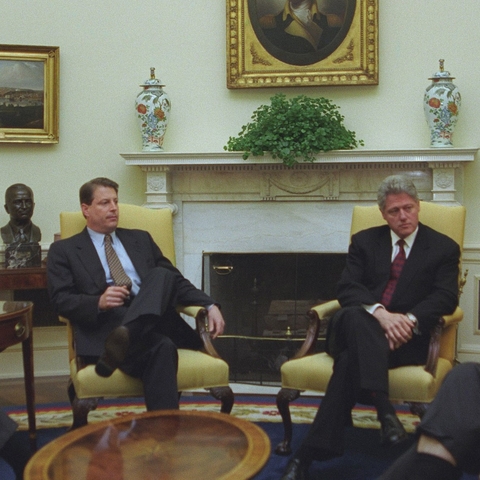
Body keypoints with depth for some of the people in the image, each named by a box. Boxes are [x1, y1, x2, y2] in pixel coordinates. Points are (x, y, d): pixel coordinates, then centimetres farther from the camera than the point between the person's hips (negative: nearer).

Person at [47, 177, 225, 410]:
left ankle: (124, 338, -51)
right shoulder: (63, 250, 15)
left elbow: (176, 280, 21)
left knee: (162, 275, -30)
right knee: (161, 347, -36)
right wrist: (99, 302, -21)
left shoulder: (140, 239, 26)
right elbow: (61, 300, 2)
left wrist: (210, 306, 2)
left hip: (152, 319, 4)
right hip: (104, 325, -4)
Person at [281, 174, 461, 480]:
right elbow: (347, 289, 3)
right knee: (355, 317, -39)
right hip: (356, 326, 2)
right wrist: (379, 312, -20)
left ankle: (310, 454, -37)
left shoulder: (444, 248, 14)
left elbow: (446, 298, -1)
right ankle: (384, 408, -48)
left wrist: (410, 319, -23)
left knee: (352, 357, -34)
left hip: (407, 338, -1)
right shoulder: (364, 241, 18)